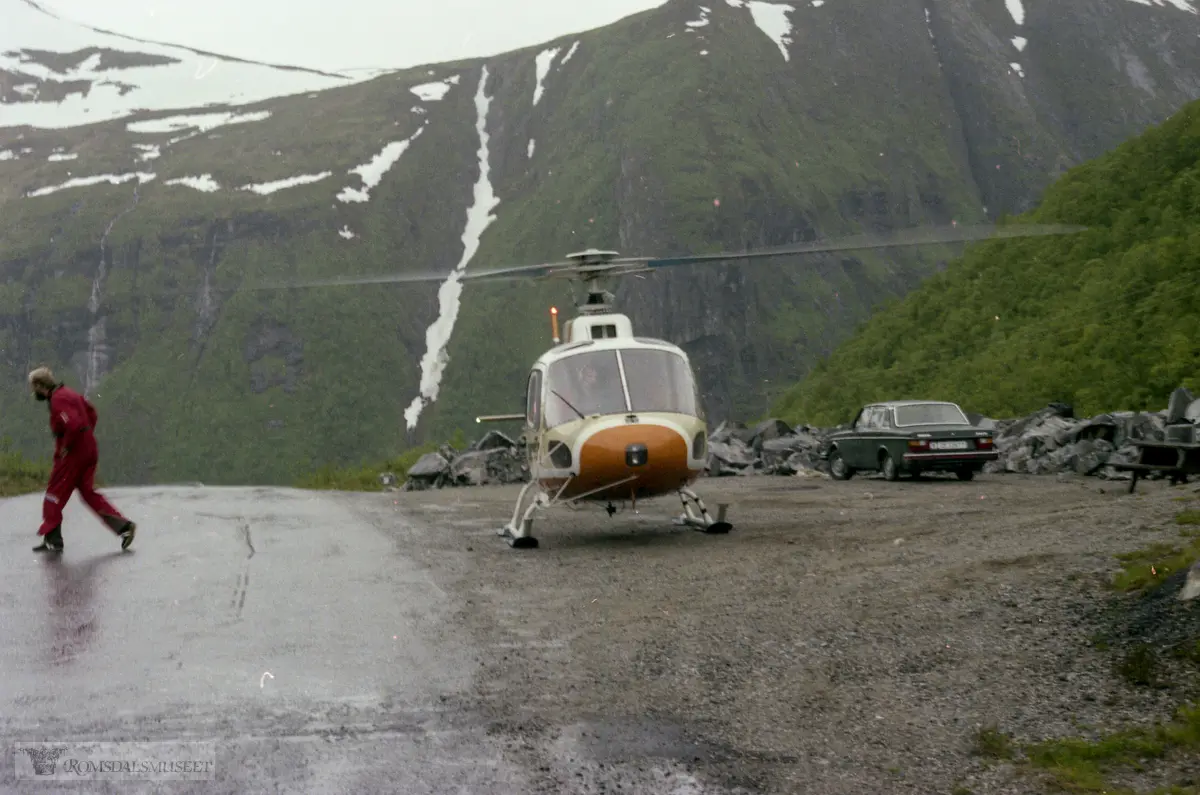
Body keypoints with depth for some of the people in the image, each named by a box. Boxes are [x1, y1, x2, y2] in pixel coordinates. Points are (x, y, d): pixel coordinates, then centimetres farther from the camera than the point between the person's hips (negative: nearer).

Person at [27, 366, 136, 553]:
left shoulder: (58, 400, -17)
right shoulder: (67, 393, 13)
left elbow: (74, 425, -30)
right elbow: (91, 413, 24)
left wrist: (65, 448, -18)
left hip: (74, 453, -9)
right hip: (88, 449, 9)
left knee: (55, 495, 1)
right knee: (88, 492, 12)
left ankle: (52, 540, 6)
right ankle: (123, 526, 5)